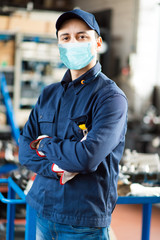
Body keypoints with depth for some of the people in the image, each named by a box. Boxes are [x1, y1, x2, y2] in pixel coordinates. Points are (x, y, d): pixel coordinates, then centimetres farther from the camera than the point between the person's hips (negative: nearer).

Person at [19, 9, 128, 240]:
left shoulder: (111, 97, -13)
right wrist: (54, 167, -15)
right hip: (44, 213, 5)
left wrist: (46, 145, -9)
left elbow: (89, 156, -25)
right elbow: (25, 149, 4)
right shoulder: (49, 94, 8)